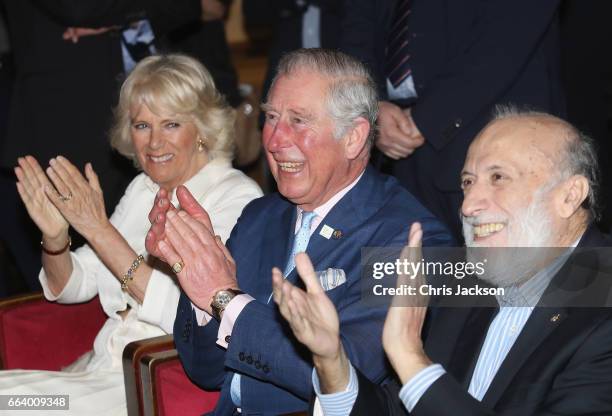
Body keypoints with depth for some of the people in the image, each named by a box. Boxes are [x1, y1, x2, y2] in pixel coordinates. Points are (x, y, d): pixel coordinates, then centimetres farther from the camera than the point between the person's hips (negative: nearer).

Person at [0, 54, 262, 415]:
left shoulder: (237, 197, -10)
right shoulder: (143, 189, 12)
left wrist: (100, 229, -21)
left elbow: (188, 317, -21)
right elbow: (71, 288, 14)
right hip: (103, 369, 7)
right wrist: (55, 237, -8)